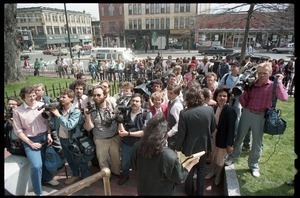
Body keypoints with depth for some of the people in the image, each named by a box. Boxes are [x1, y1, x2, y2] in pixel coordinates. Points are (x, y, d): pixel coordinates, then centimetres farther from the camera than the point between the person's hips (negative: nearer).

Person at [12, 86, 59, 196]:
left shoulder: (42, 105, -3)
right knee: (36, 165, -13)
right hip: (31, 140, -3)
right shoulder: (17, 111, -10)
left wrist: (49, 135, -4)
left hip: (44, 137, 4)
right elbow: (18, 130, -8)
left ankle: (47, 178, 47)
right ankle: (38, 192, 9)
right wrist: (31, 143, -12)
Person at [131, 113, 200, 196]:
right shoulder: (168, 155, -34)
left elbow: (134, 167, -1)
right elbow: (180, 178, -18)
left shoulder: (137, 146, -20)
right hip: (161, 192, -3)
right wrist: (192, 163, -5)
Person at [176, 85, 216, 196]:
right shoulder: (209, 110, -15)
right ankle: (200, 192, 37)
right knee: (201, 170, 22)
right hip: (203, 145, 2)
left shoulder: (184, 113, -24)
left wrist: (178, 148, -3)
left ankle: (189, 192, 39)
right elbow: (213, 128, -1)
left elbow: (181, 134, -18)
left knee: (189, 170, 20)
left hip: (189, 147, -2)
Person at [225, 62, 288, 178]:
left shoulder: (273, 86, -5)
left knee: (257, 142, 11)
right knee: (239, 137, 13)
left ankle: (253, 165, 29)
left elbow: (284, 98, -23)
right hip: (247, 113, 2)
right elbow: (242, 98, 9)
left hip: (260, 116, -2)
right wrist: (246, 106, -8)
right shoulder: (252, 84, 2)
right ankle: (232, 157, 33)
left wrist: (279, 82, -17)